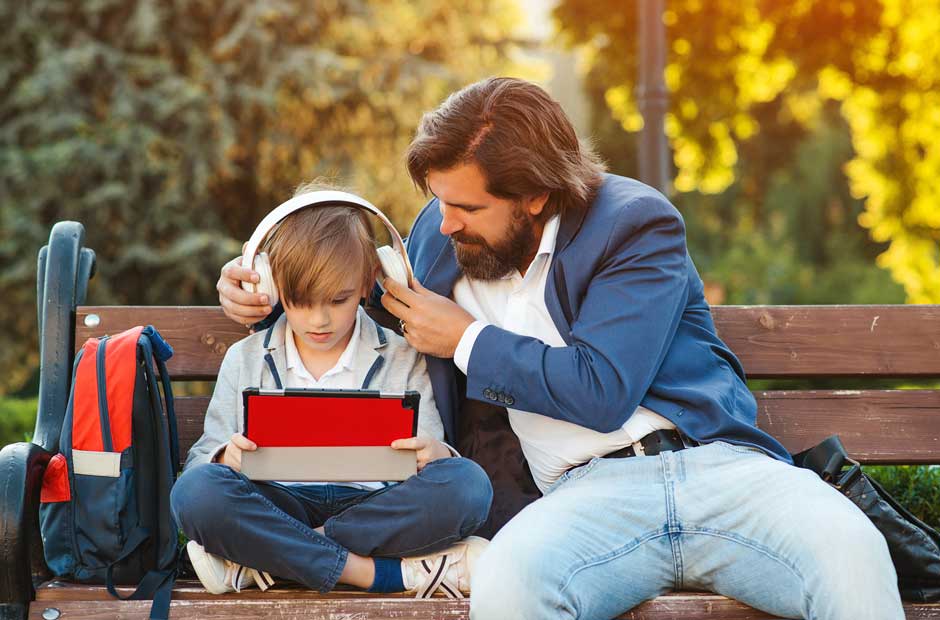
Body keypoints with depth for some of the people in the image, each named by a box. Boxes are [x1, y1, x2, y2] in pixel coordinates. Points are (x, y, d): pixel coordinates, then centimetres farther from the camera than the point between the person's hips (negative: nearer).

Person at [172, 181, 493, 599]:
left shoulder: (402, 360, 11)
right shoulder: (245, 360, 13)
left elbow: (427, 455, 8)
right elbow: (207, 453, 11)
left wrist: (433, 453, -18)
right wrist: (227, 458, -14)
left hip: (371, 503, 0)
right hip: (279, 503, 0)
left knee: (466, 484, -30)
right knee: (196, 490, -31)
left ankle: (261, 560, -26)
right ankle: (392, 572, -31)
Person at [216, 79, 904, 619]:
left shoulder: (637, 222, -1)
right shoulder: (442, 231, 16)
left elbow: (602, 390, -13)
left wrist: (468, 341, -3)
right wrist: (266, 283, 21)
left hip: (715, 459, -2)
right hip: (592, 488, 2)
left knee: (849, 550, -34)